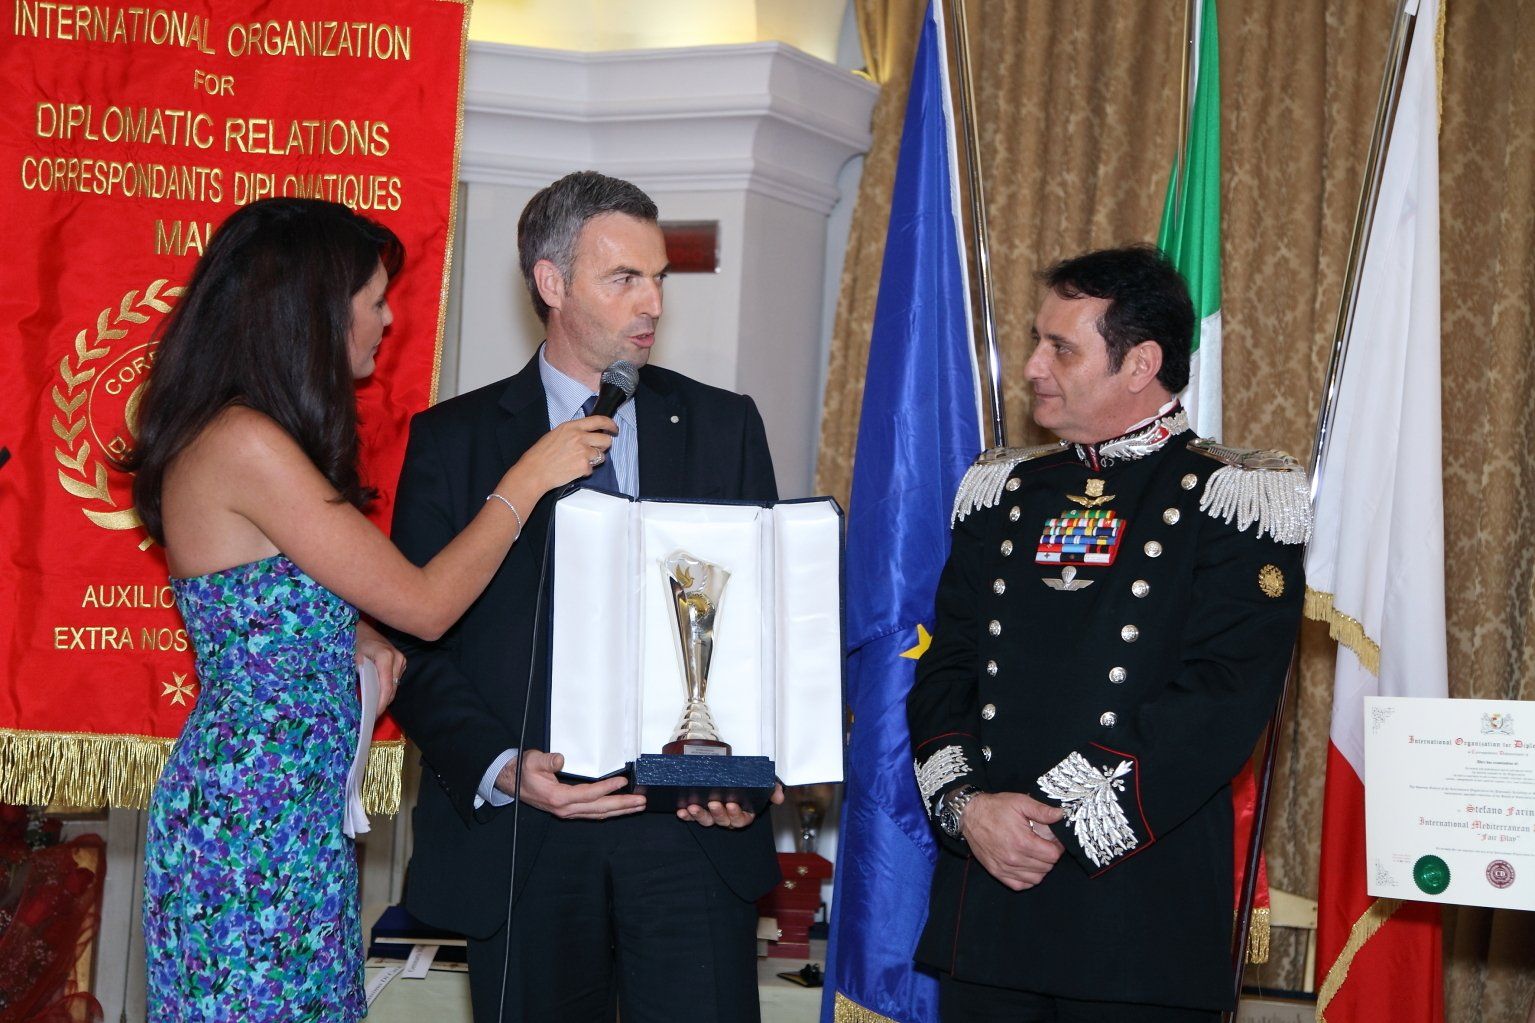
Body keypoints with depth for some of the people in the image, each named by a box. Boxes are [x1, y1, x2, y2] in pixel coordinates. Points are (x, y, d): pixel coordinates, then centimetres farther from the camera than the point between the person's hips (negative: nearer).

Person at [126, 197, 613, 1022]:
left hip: (303, 810, 9)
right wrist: (526, 481, -5)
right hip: (252, 816, -9)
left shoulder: (251, 436, 10)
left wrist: (360, 640, 6)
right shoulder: (244, 443, -19)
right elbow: (426, 605, -15)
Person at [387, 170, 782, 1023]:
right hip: (521, 837, -1)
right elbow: (417, 640, 1)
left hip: (692, 830, 1)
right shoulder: (453, 439, 6)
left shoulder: (724, 426, 11)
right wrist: (502, 770, -14)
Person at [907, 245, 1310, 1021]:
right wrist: (965, 805, -8)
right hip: (983, 897, 5)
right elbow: (942, 670, 9)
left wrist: (1065, 823, -14)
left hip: (1142, 910, -4)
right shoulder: (1001, 492, 13)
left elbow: (1219, 705, -13)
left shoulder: (1236, 501, -4)